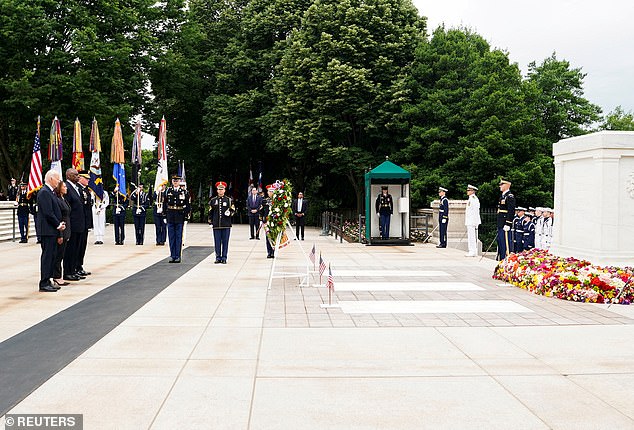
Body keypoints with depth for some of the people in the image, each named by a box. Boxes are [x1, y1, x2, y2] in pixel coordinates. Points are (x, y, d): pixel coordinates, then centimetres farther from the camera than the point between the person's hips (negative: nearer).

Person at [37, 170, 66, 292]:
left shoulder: (51, 192, 17)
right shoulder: (44, 192, -14)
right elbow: (48, 213, -20)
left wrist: (60, 224, 7)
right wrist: (58, 225, -11)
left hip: (53, 230, 10)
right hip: (47, 230, -10)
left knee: (51, 256, 12)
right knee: (47, 255, -6)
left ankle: (47, 281, 18)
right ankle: (44, 283, -3)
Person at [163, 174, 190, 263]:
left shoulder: (184, 192, 2)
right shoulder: (168, 191, 7)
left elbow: (188, 205, 2)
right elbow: (164, 204, 9)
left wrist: (186, 216, -4)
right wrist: (165, 215, 4)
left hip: (180, 217, -2)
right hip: (170, 217, 2)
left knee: (178, 237, 1)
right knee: (171, 237, 5)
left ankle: (178, 256, 7)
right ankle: (172, 256, 11)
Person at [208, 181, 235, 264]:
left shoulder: (229, 200, 7)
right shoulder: (213, 200, 10)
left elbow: (233, 210, 7)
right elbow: (210, 212, 13)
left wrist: (230, 213, -15)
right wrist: (210, 222, 7)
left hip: (226, 225, -1)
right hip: (216, 225, 1)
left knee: (225, 242, 1)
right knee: (217, 242, 2)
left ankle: (224, 258, 8)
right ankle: (218, 258, 10)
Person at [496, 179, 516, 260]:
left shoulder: (510, 196, -12)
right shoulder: (502, 196, 18)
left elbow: (511, 211, -19)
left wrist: (507, 224, -22)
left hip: (505, 225, -10)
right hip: (500, 225, 10)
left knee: (506, 243, -7)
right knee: (500, 242, 14)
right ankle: (501, 259, 21)